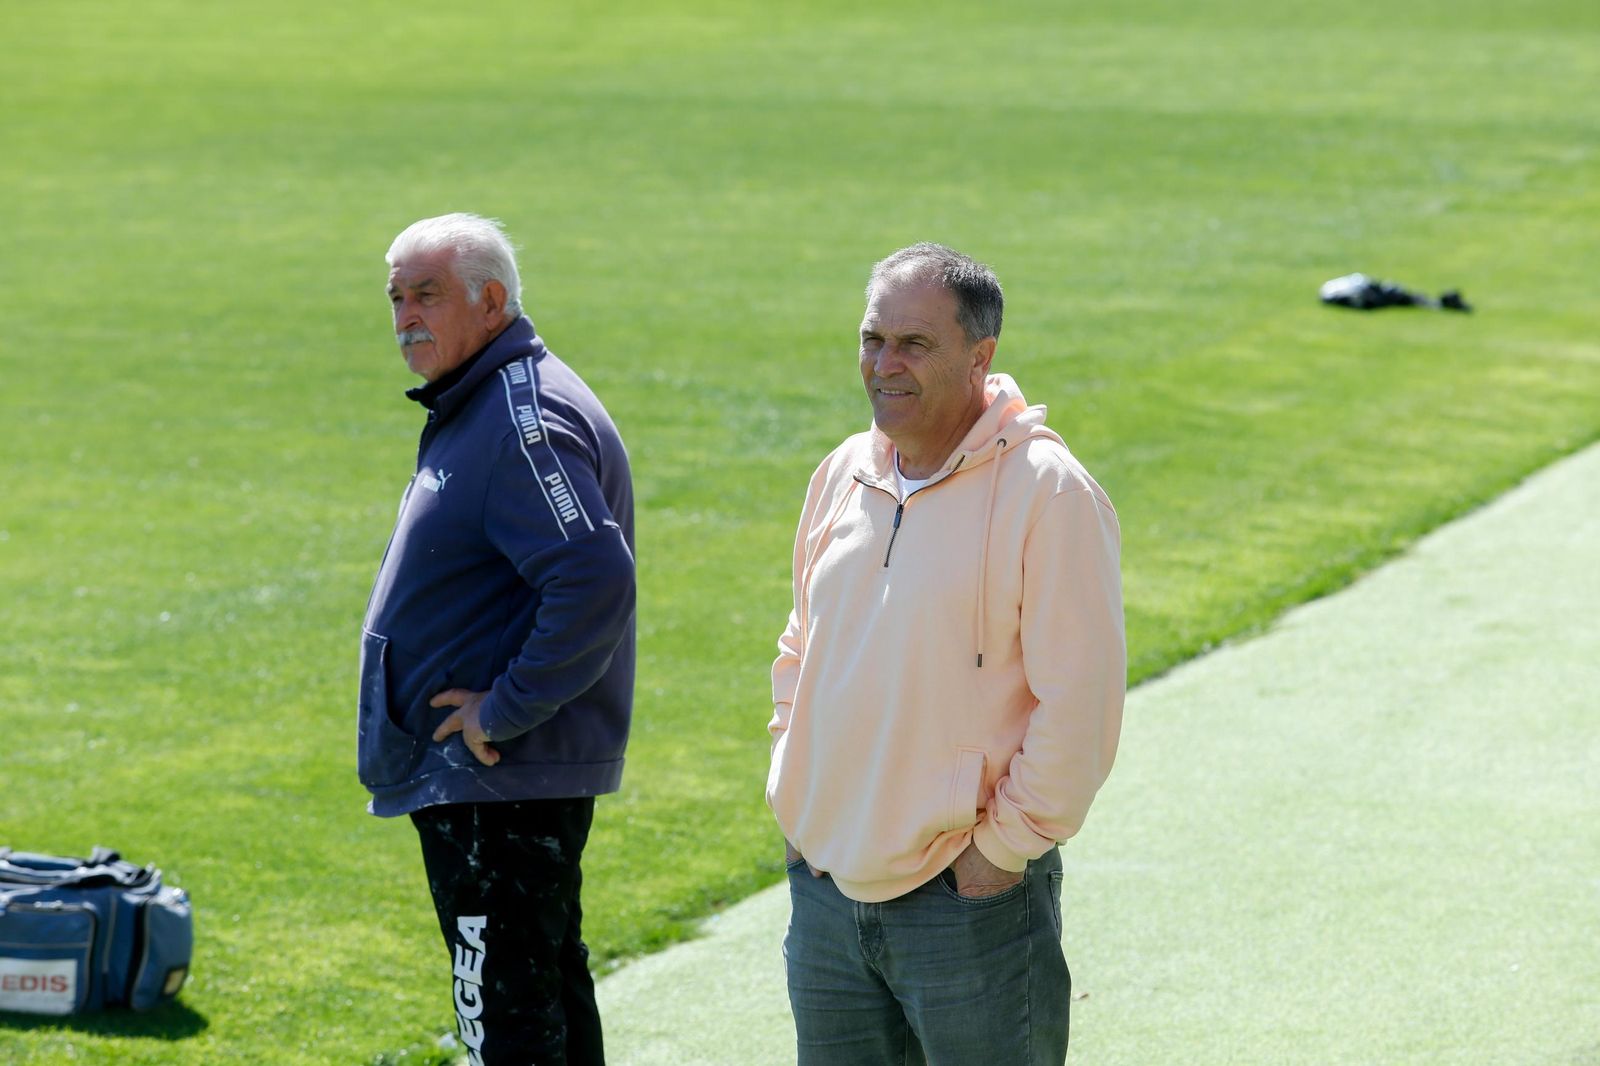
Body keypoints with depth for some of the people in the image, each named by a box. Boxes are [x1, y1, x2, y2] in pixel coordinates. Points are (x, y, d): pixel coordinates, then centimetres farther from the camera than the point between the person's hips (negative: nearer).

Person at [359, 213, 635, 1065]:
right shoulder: (472, 406, 15)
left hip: (498, 773, -11)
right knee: (549, 986, 19)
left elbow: (595, 580, -30)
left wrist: (505, 712, -24)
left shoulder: (525, 421, -19)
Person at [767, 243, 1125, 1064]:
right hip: (826, 887, 7)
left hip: (971, 897, -6)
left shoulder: (1046, 491, -12)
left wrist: (1005, 842, -13)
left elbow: (1079, 703, -15)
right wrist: (794, 794, 12)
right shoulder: (842, 476, 9)